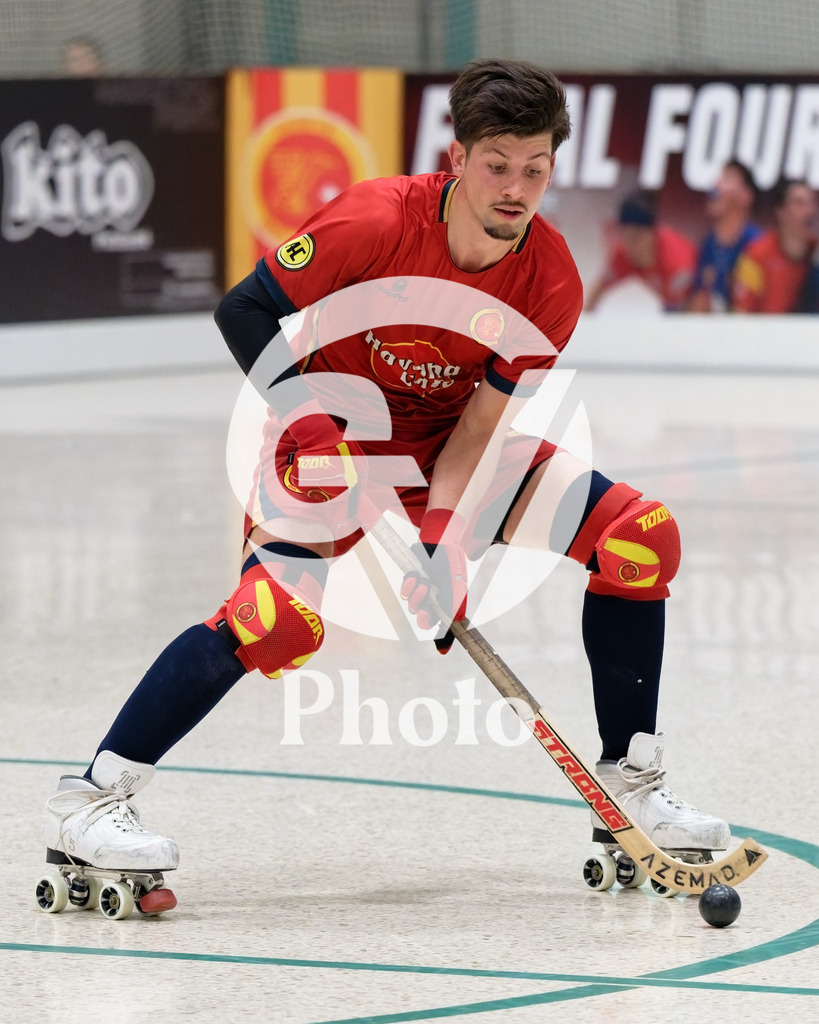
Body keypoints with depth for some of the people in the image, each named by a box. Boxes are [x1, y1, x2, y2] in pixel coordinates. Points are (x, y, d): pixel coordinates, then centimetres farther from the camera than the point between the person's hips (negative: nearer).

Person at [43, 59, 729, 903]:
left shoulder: (550, 283, -16)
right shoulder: (373, 224, -27)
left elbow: (479, 426, -16)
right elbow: (243, 309, -17)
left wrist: (442, 541, -31)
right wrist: (300, 414, -29)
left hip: (457, 453, 5)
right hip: (330, 447, -5)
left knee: (640, 536, -9)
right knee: (280, 617, -30)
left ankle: (630, 783, 3)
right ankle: (90, 799, -22)